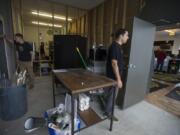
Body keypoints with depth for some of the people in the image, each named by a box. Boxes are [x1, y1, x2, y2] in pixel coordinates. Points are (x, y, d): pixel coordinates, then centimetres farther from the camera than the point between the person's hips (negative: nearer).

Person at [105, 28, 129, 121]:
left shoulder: (118, 46, 11)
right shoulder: (115, 47, -21)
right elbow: (114, 64, -25)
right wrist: (118, 79, -22)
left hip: (115, 75, 10)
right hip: (113, 76, -10)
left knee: (111, 93, 23)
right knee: (112, 94, 5)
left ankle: (108, 108, 44)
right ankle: (108, 113, 25)